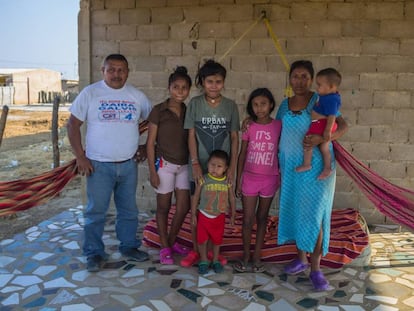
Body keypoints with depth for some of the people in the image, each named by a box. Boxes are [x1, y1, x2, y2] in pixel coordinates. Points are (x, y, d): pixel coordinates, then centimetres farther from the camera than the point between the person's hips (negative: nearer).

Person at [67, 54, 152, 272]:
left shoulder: (137, 96, 4)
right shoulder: (90, 93, -4)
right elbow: (73, 124, -3)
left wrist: (144, 147, 6)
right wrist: (80, 156, -9)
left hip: (128, 164, 3)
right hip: (99, 165, -3)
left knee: (129, 210, 13)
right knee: (96, 211, 2)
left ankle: (129, 246, 29)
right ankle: (94, 253, 17)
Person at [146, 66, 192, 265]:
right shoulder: (158, 111, -8)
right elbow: (150, 143, -7)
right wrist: (152, 171, -10)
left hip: (184, 166, 4)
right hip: (164, 165, -4)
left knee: (184, 207, 7)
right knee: (164, 207, 7)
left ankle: (172, 241, 30)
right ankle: (165, 247, 23)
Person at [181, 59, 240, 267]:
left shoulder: (230, 106, 0)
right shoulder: (194, 103, -2)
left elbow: (234, 138, 2)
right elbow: (191, 136, -3)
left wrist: (233, 166, -4)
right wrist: (195, 163, -10)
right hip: (200, 166, -1)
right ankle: (195, 250, 20)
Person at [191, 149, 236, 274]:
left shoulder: (227, 182, -9)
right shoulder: (203, 180, -13)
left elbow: (232, 199, 2)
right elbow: (195, 197, -5)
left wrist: (232, 215, 6)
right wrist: (193, 214, -3)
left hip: (219, 217, 1)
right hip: (204, 215, -1)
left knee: (217, 240, 15)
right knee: (202, 240, 6)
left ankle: (215, 260, 36)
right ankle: (203, 261, 28)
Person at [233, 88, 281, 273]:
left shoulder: (279, 126, -5)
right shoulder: (249, 127, -4)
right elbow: (242, 154, 1)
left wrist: (283, 177, 3)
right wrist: (238, 181, 0)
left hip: (270, 179, 0)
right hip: (250, 178, 0)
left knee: (262, 218, 13)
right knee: (247, 219, 5)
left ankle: (257, 256, 25)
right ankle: (245, 255, 23)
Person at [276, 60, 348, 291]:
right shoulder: (285, 105, 8)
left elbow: (343, 127, -12)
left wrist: (321, 139, -27)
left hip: (316, 166, -5)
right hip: (291, 167, 5)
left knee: (314, 215, -4)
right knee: (295, 211, 10)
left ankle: (316, 268, 6)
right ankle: (302, 259, 26)